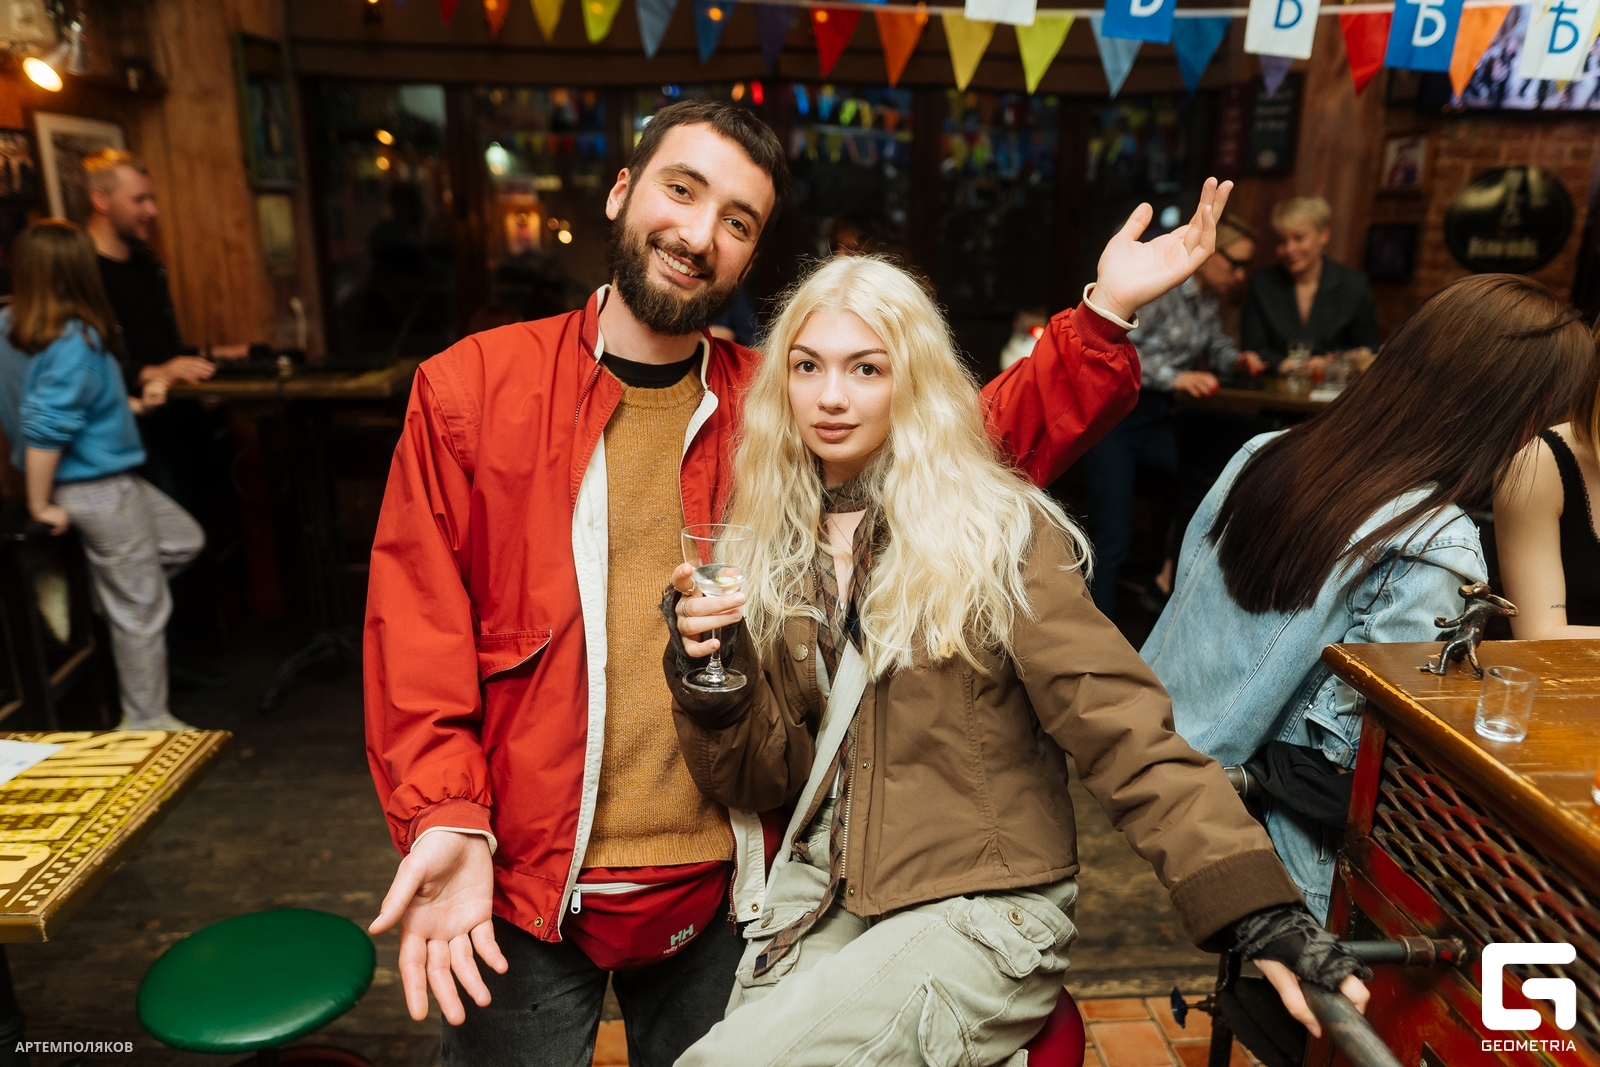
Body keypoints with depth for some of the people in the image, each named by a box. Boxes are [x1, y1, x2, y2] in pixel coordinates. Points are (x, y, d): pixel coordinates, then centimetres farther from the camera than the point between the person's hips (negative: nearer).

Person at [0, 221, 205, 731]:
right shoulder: (74, 343, -24)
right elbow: (43, 431, -28)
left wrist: (133, 403, 14)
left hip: (104, 478, 9)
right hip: (99, 488, -9)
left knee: (185, 540, 24)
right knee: (141, 606, 4)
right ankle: (147, 721, 16)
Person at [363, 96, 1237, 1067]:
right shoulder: (469, 388, -7)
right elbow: (416, 630, -9)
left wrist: (1102, 319, -11)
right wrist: (446, 821, -20)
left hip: (718, 887, 2)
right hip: (519, 889, -1)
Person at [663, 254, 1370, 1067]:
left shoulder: (997, 534, -11)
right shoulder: (768, 549, 3)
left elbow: (1122, 731, -16)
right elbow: (756, 778, 4)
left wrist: (1255, 907, -26)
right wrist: (709, 680, -15)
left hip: (982, 910, -4)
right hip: (817, 893, 5)